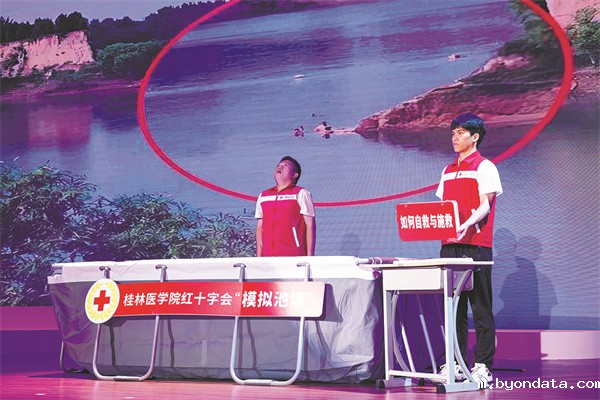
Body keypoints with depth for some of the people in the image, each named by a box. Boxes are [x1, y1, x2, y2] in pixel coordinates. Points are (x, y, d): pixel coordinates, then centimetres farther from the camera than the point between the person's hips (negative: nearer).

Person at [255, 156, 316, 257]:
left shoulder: (301, 194, 5)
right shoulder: (263, 196, 18)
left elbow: (310, 226, 0)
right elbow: (259, 228, 19)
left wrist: (310, 256, -7)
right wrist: (259, 256, 10)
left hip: (293, 256, -4)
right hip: (268, 257, 4)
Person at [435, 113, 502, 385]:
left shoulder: (485, 167, 0)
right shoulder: (448, 171, 20)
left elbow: (485, 206, -11)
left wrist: (466, 225, -28)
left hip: (476, 244, -6)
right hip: (449, 246, 6)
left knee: (481, 308, -4)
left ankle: (482, 366, -3)